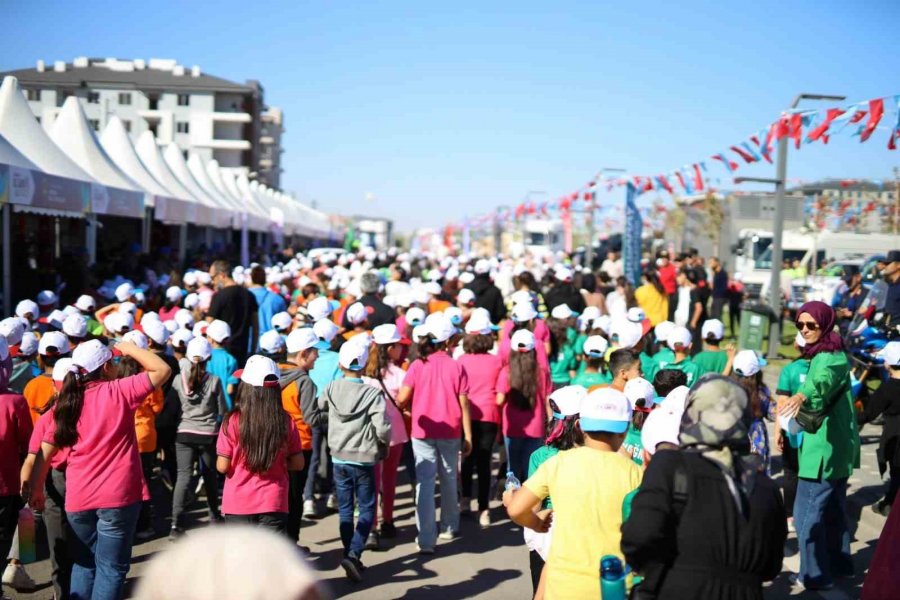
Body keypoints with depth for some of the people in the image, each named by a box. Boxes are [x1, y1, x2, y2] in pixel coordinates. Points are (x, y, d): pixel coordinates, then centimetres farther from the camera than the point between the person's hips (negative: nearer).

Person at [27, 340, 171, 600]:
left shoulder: (67, 402, 5)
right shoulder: (119, 391, -8)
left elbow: (44, 453, 6)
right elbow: (162, 369, -3)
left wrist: (36, 490, 15)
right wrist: (129, 348, 5)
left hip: (78, 498, 5)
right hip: (117, 496, -4)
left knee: (83, 563, 20)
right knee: (112, 567, 4)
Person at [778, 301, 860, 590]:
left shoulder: (830, 357, -19)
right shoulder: (822, 354, 12)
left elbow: (824, 380, -42)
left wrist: (802, 395, -61)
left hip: (825, 447, -10)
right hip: (834, 445, 10)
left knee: (808, 512, -6)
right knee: (832, 509, 20)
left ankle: (815, 575, 1)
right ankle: (839, 563, 32)